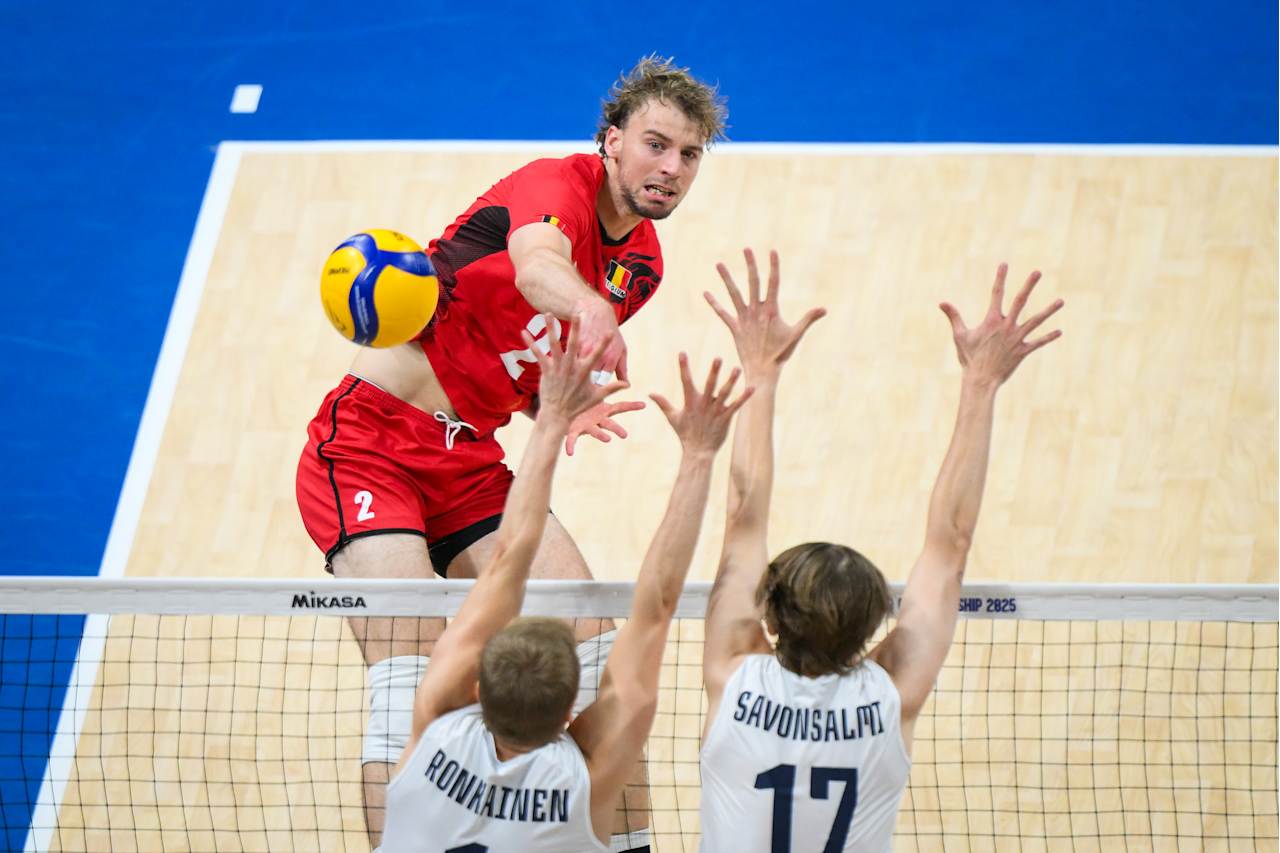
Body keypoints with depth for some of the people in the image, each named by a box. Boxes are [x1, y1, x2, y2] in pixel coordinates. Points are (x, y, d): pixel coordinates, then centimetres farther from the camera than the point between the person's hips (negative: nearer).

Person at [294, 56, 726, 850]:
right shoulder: (558, 185, -17)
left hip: (469, 463, 8)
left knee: (592, 642, 0)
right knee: (411, 679, -19)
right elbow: (536, 266, -43)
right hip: (370, 445, -8)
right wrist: (592, 311, -65)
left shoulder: (642, 262, 8)